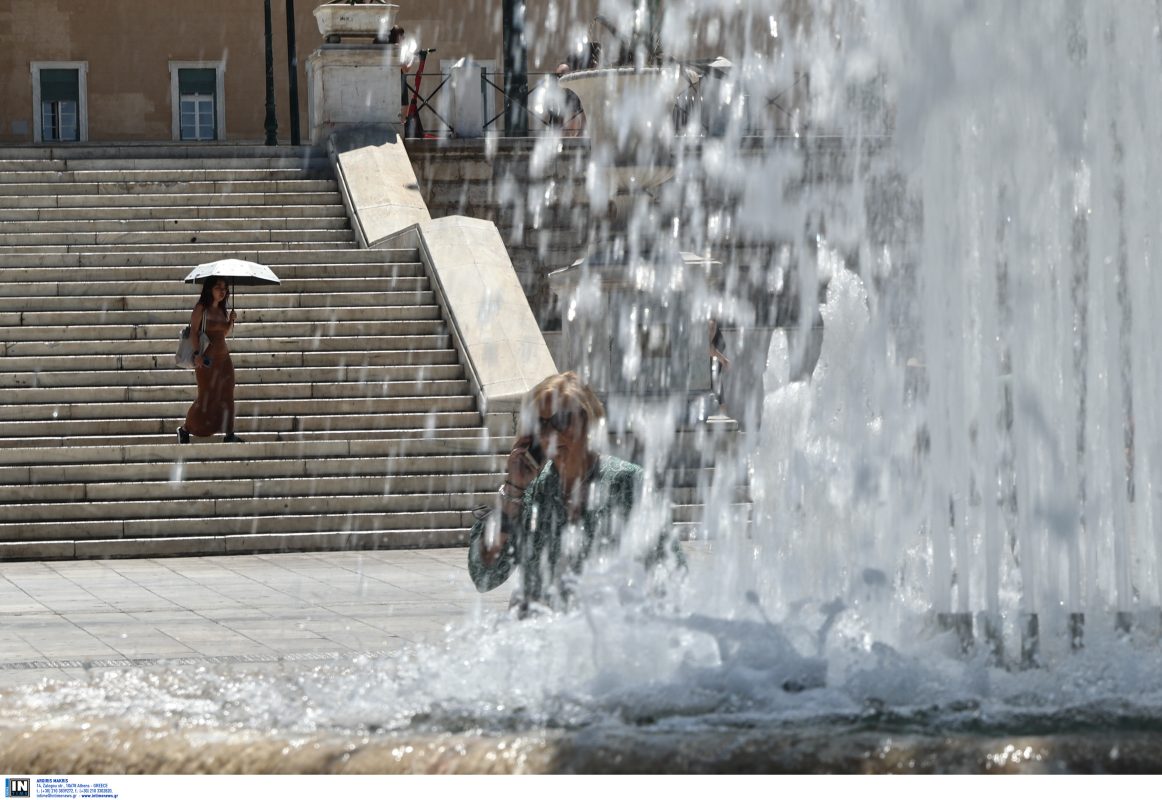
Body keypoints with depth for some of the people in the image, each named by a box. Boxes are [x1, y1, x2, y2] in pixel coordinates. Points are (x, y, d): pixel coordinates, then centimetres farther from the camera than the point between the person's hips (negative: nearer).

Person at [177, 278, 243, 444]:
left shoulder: (221, 310, 12)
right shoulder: (201, 308, -8)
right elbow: (194, 332, -13)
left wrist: (231, 320, 2)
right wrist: (197, 353, -25)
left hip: (223, 356, 7)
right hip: (207, 358, -7)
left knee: (227, 396, 2)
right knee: (206, 397, -3)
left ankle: (229, 433, 4)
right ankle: (185, 430, 11)